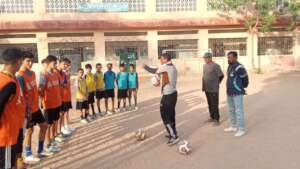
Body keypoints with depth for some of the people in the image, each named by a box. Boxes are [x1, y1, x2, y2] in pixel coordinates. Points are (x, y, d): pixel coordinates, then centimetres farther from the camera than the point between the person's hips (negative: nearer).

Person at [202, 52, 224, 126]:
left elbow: (221, 76, -5)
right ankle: (212, 117, 26)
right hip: (207, 89, 7)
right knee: (210, 104, 14)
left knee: (215, 105, -2)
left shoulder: (216, 66, -12)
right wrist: (203, 86, 12)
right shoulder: (205, 65, 9)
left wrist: (216, 84, 5)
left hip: (214, 89, -7)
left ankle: (217, 119, 9)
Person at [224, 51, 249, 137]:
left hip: (237, 93, -9)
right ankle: (233, 127, 29)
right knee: (231, 110, 16)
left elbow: (245, 79, -9)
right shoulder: (230, 67, 11)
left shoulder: (239, 67, -18)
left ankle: (241, 130, 6)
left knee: (238, 111, -3)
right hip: (230, 93, 9)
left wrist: (241, 88, 4)